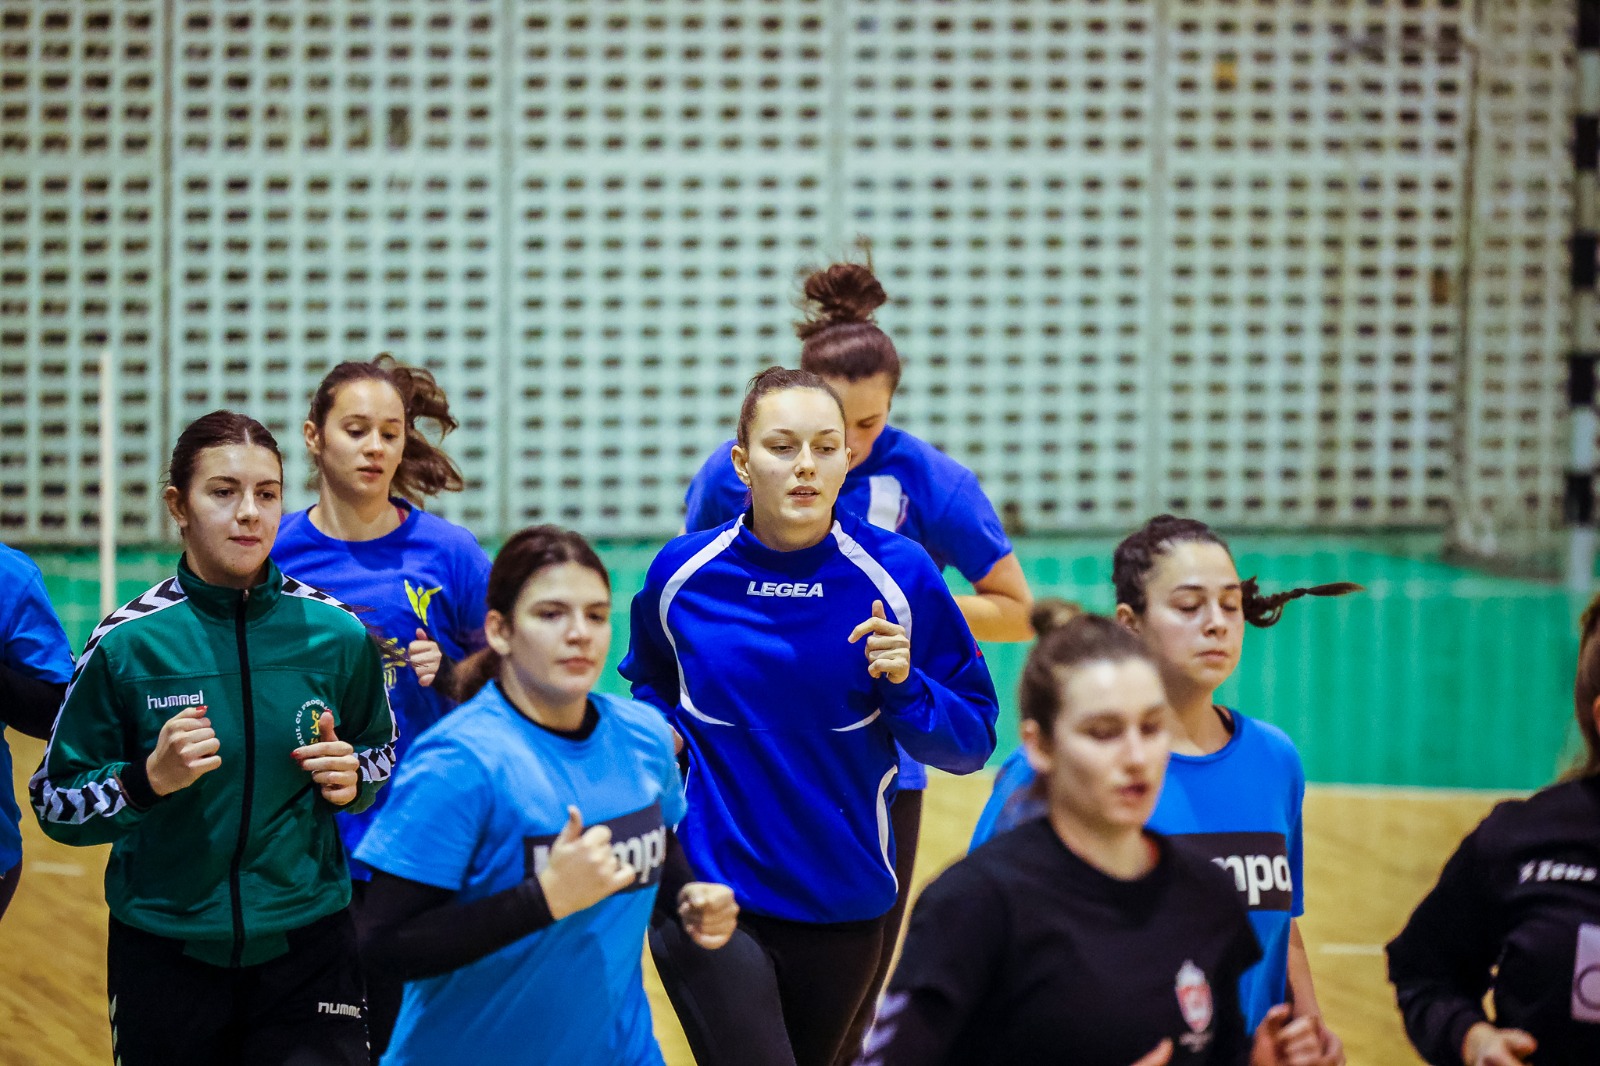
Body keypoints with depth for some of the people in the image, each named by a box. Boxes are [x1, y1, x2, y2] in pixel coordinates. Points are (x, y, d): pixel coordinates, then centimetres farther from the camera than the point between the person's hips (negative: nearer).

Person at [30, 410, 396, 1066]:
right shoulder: (128, 642, -8)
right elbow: (56, 804, -4)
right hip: (165, 955, -1)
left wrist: (352, 778, -7)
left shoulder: (337, 635, -2)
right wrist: (150, 779, -21)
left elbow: (383, 750, 15)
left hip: (307, 947, 1)